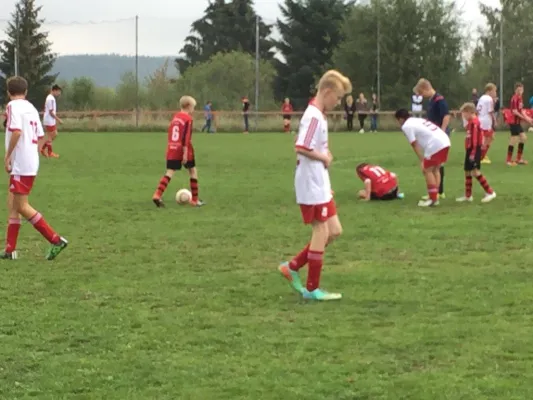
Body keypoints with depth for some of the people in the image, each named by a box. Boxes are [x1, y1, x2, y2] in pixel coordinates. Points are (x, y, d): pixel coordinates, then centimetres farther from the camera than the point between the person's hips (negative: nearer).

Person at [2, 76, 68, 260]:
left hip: (21, 164, -9)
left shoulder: (13, 106, -9)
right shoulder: (32, 108, 15)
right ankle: (10, 250, 13)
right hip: (31, 163, 9)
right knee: (12, 204, 12)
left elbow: (16, 131, -23)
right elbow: (41, 136, 16)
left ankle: (56, 240, -7)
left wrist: (7, 155, -16)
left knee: (22, 206, -6)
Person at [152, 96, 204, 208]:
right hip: (182, 150, -6)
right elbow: (186, 137, -18)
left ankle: (157, 195, -18)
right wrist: (185, 153, -20)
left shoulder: (175, 117, 13)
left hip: (171, 149, 6)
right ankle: (195, 200, 13)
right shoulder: (188, 118, -10)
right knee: (193, 171, 10)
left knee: (169, 172, 1)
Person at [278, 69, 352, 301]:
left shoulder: (319, 116, 13)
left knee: (334, 230, 12)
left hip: (320, 186, 10)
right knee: (322, 232, -2)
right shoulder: (314, 116, -19)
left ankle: (293, 267, 17)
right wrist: (324, 158, -14)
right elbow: (301, 148, -28)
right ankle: (312, 288, 6)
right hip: (312, 187, -10)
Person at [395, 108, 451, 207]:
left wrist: (422, 161, -1)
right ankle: (435, 196, 24)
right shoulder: (418, 120, 27)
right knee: (435, 170, 20)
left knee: (427, 171, 4)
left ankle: (433, 199, 4)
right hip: (445, 141, 9)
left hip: (435, 145, -9)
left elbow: (415, 145, -3)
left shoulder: (406, 126, 1)